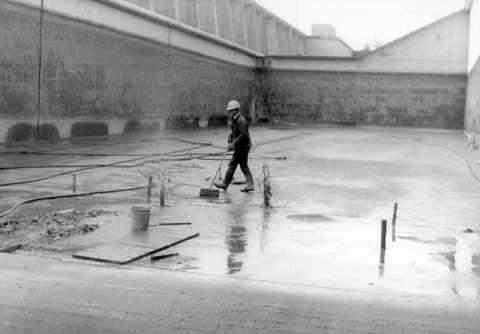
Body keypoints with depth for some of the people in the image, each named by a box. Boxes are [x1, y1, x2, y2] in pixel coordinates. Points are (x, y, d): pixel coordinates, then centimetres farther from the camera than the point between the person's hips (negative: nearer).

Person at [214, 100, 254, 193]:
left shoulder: (241, 121, -19)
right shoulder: (235, 120, 14)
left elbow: (243, 135, -25)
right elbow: (234, 132, 19)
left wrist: (234, 143, -23)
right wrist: (230, 139, 0)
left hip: (242, 147, -10)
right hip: (243, 147, 10)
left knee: (232, 165, -2)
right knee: (244, 166, 10)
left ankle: (225, 184, 7)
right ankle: (250, 185, 8)